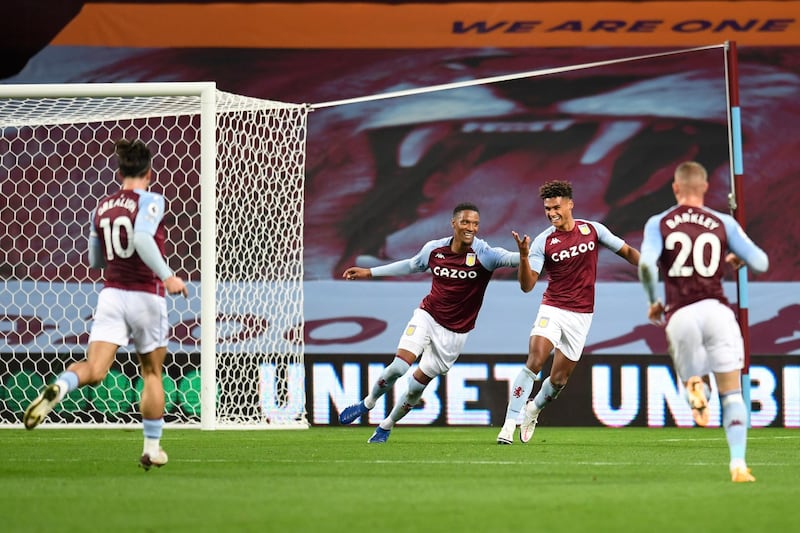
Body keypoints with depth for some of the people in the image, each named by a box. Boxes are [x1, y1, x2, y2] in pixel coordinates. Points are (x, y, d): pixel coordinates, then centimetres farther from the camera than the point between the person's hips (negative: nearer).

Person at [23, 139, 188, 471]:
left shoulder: (102, 208, 10)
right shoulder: (151, 201, -6)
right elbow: (143, 238, -25)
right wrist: (167, 276, -28)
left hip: (111, 293, 3)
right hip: (146, 295, -3)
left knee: (94, 370, -9)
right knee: (152, 373, 15)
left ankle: (59, 387, -42)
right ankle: (152, 448, 20)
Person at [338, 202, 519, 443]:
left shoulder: (483, 254, -17)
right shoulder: (434, 249, -5)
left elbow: (509, 258, -35)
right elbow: (412, 266, 15)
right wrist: (369, 272, 21)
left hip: (455, 331, -1)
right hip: (427, 316, 1)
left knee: (419, 383, 4)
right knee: (399, 366, -16)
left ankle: (387, 426, 26)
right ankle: (367, 403, 11)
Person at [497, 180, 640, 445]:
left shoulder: (593, 230, -1)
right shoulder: (542, 241, -6)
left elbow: (627, 251, 8)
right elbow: (527, 285, -12)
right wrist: (524, 257, -29)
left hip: (581, 315, 2)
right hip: (552, 310, -2)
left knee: (558, 380, 5)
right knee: (534, 362, -24)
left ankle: (533, 409, 36)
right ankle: (510, 423, -22)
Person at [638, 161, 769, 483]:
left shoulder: (658, 224, 6)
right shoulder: (723, 224, 8)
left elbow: (647, 264, -10)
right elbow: (761, 263, 9)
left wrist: (653, 303, 6)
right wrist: (738, 259, 31)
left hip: (679, 315, 0)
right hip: (716, 309, 0)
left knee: (690, 377, 20)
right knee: (731, 394, 3)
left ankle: (695, 387, -18)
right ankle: (738, 463, -11)